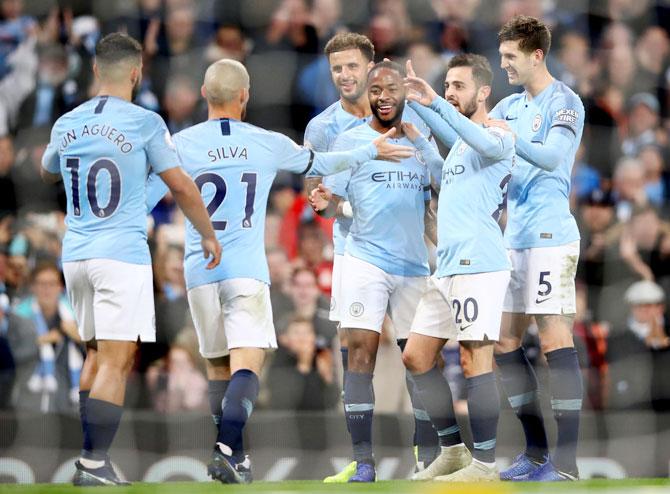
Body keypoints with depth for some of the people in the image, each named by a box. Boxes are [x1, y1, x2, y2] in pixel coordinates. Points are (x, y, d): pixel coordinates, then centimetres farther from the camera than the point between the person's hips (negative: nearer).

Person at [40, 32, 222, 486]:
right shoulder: (145, 123, -7)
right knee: (116, 361, -6)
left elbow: (48, 173, 28)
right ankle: (95, 464, -12)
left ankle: (90, 455, 16)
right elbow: (181, 186, -4)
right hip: (123, 254, -6)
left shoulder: (67, 124, 8)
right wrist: (209, 235, 10)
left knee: (97, 354, 18)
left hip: (75, 255, 6)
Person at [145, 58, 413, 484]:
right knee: (246, 367, -9)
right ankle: (228, 448, -29)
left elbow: (144, 200, -1)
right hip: (247, 271, -2)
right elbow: (321, 163, 19)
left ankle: (233, 455, 19)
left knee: (218, 367, 14)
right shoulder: (269, 144, 3)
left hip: (200, 270, 2)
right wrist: (371, 152, 35)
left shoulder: (181, 144, 0)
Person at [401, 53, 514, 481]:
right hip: (447, 267, 10)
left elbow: (488, 144, -30)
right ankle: (453, 452, 18)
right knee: (417, 356, 10)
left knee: (475, 361, -10)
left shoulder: (499, 137, -5)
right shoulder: (458, 146, 22)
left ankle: (485, 464, -5)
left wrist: (434, 103, -37)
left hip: (478, 265, -10)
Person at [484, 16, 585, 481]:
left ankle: (566, 462, -9)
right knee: (504, 343, 8)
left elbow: (553, 156, -20)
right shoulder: (509, 106, 16)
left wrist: (506, 135, -29)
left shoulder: (564, 102, -7)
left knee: (555, 340, -10)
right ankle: (536, 451, 16)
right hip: (514, 240, 8)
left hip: (550, 237, -8)